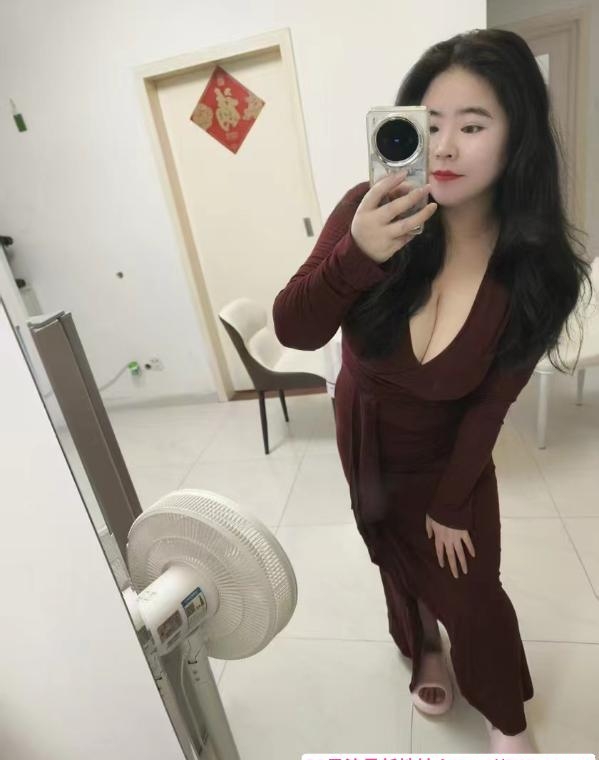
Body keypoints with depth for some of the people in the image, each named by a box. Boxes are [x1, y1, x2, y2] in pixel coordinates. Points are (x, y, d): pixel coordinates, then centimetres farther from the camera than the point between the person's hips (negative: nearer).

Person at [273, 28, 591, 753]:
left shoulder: (536, 265, -24)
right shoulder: (373, 212, -26)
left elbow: (489, 403, -16)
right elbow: (293, 331, -27)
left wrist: (450, 505, -8)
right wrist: (357, 255, -46)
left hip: (447, 452, -1)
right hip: (365, 435, 2)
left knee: (470, 589, 11)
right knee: (399, 556, 24)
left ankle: (507, 718, 46)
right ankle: (425, 647, 60)